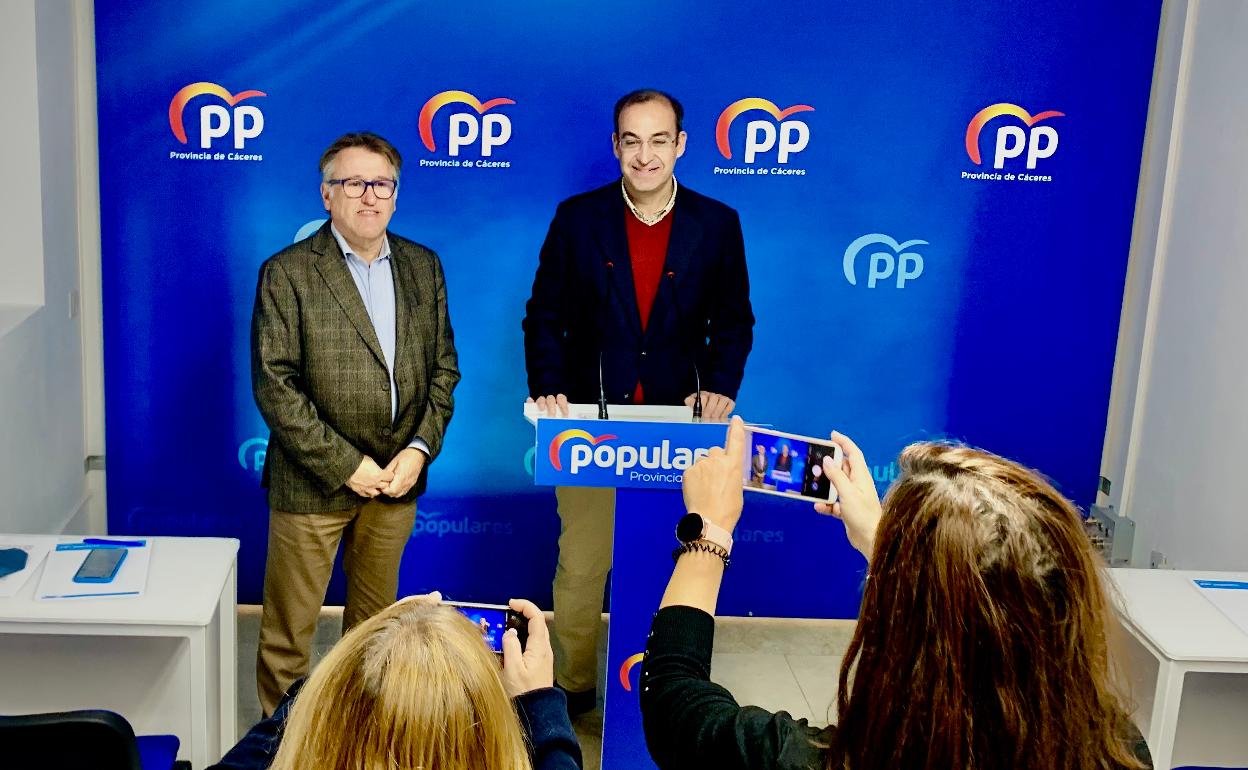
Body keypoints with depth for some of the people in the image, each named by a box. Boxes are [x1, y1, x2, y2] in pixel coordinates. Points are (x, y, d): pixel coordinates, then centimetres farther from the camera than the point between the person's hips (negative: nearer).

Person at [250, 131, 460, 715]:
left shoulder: (423, 267, 6)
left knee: (375, 617, 19)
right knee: (288, 626, 7)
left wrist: (420, 448, -6)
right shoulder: (287, 273, -9)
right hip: (312, 482, -4)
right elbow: (274, 385, -14)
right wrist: (345, 464, -16)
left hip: (396, 477, 4)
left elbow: (443, 365, 8)